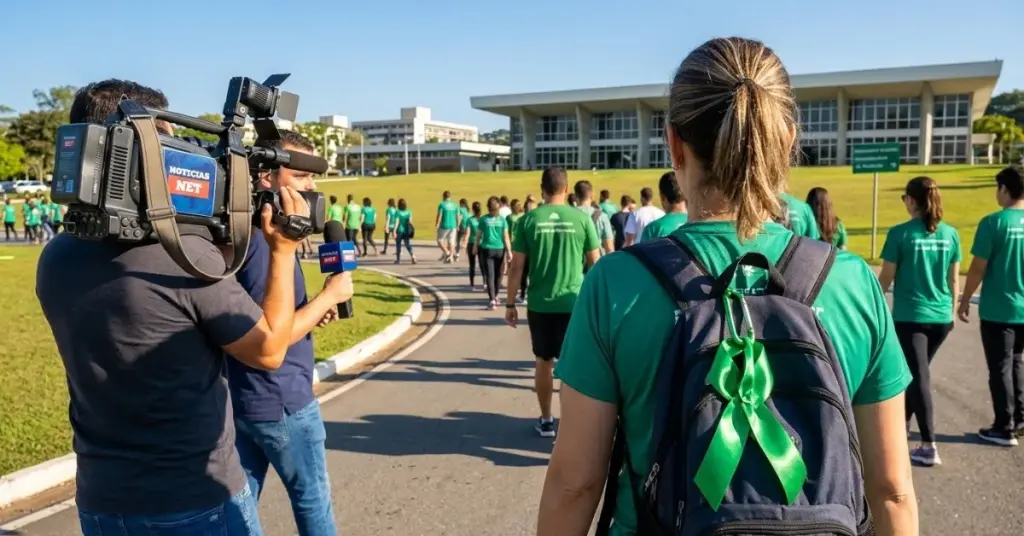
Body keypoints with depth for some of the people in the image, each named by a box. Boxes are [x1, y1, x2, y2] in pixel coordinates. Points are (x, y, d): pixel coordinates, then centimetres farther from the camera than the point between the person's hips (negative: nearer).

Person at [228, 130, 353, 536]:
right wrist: (328, 296, -15)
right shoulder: (266, 238, -22)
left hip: (239, 399, 8)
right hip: (280, 401, -8)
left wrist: (311, 313, 5)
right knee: (312, 501, 11)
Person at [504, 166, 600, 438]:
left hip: (539, 304, 1)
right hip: (573, 303, -1)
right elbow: (594, 264, 2)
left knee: (543, 362, 15)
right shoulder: (582, 218, -3)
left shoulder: (529, 219, -3)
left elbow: (516, 267, -3)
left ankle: (546, 421, 24)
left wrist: (510, 304, 6)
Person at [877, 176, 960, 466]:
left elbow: (886, 278, -7)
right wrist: (952, 309, 20)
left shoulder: (900, 233, -11)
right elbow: (953, 279, 8)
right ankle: (902, 421, 37)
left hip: (909, 316, -5)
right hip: (941, 317, 5)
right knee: (915, 371, 21)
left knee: (919, 377, -1)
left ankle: (929, 447, -2)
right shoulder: (950, 234, 2)